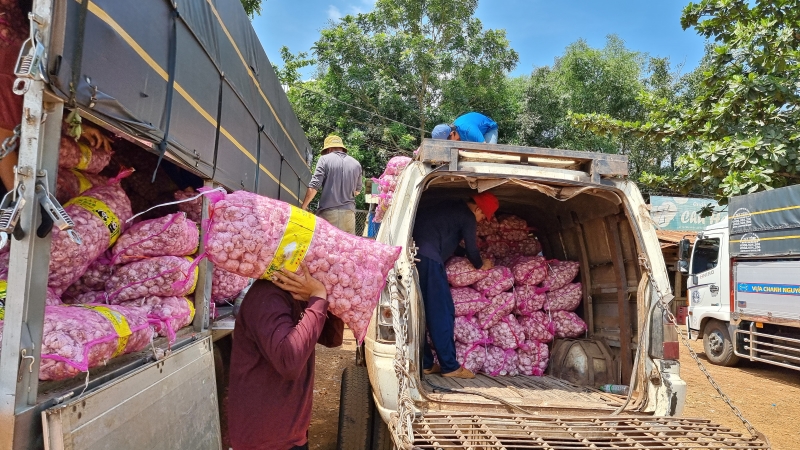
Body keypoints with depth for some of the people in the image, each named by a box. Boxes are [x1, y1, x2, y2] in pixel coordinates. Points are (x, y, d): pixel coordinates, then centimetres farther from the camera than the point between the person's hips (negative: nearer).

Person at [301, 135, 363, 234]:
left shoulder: (325, 159, 1)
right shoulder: (356, 164, 12)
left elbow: (314, 186, -5)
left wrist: (304, 206, 4)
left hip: (328, 211, -3)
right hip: (348, 212, 3)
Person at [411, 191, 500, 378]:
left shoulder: (450, 207, 26)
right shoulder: (467, 217, 1)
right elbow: (471, 249, 6)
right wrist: (481, 265, 25)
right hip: (427, 258, -9)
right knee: (442, 312, -2)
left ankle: (425, 363, 18)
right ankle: (450, 366, 3)